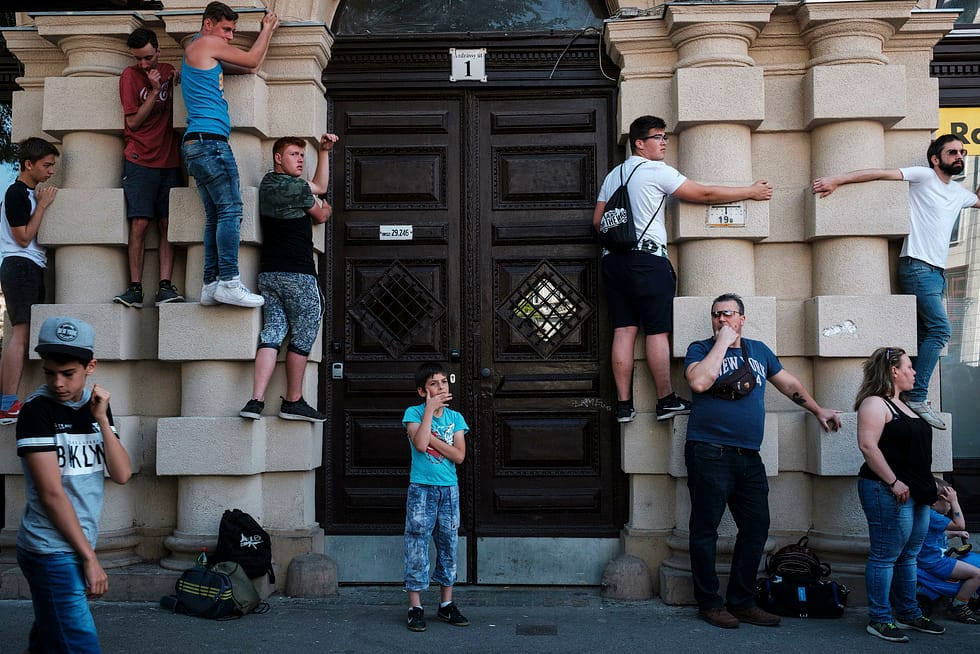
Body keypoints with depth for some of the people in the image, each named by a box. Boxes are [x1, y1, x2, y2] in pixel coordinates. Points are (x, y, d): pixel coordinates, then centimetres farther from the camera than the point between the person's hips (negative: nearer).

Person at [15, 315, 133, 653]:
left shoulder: (95, 406, 7)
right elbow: (50, 492, -16)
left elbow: (122, 474, 0)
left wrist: (101, 419, -11)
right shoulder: (37, 410, -12)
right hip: (52, 551, -6)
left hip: (78, 546, 6)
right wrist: (89, 557, -14)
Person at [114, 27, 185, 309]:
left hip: (169, 160, 3)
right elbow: (133, 121, -3)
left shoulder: (169, 72, 12)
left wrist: (177, 82, 0)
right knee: (140, 223, -9)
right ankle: (135, 288, -8)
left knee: (167, 224, -4)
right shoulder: (130, 76, 1)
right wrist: (154, 90, -9)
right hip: (140, 160, -3)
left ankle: (165, 287, -7)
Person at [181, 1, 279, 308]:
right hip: (209, 139, -10)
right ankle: (229, 282, -23)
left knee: (215, 216, 5)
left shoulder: (205, 54, 28)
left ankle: (211, 285, 0)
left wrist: (267, 32, 28)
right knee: (230, 210, -16)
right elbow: (252, 60, 7)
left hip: (198, 145, 10)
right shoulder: (205, 43, 0)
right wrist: (267, 29, 21)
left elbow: (248, 66, 28)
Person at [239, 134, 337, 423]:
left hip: (269, 273, 8)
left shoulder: (268, 182, 15)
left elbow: (320, 186, 24)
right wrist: (325, 208, 30)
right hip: (298, 274, -8)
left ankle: (256, 400, -7)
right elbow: (320, 216, 7)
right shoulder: (297, 187, -11)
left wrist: (324, 151, 22)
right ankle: (293, 402, 11)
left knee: (272, 333, 4)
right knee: (303, 335, 4)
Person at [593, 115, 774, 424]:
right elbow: (705, 194, -2)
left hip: (613, 260, 7)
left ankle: (623, 404, 1)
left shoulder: (613, 175, 18)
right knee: (657, 331, -3)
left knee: (623, 330, 3)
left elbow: (598, 220, 18)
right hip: (647, 258, -7)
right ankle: (667, 401, 0)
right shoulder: (656, 171, -4)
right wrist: (751, 192, 6)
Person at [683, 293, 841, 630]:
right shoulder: (700, 349, 2)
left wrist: (818, 410, 30)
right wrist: (722, 343, -12)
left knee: (756, 528, 7)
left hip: (749, 457, 6)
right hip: (710, 453, -5)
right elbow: (699, 382, -19)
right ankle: (709, 602, 10)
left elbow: (789, 383, 29)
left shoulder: (758, 350, 17)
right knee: (706, 530, -2)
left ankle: (742, 601, 19)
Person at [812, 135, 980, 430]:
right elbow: (880, 173, -12)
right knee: (940, 328, -18)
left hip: (936, 272, 8)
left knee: (927, 335, 3)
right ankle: (917, 395, -17)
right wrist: (836, 180, -21)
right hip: (917, 266, -8)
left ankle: (912, 395, 4)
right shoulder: (923, 176, -3)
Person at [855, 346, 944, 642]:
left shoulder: (901, 404, 20)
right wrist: (894, 482, -22)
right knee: (885, 556, -5)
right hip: (889, 492, -10)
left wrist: (925, 486, 21)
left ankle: (909, 614, 24)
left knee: (908, 556, 15)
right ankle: (879, 619, 1)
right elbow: (867, 445, -21)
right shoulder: (874, 404, -11)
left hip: (915, 492, 10)